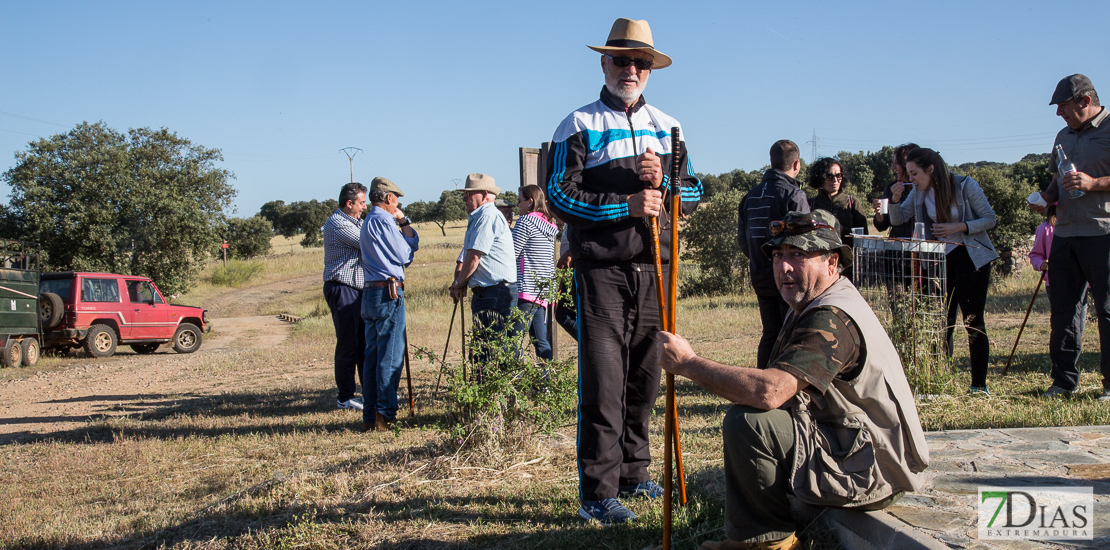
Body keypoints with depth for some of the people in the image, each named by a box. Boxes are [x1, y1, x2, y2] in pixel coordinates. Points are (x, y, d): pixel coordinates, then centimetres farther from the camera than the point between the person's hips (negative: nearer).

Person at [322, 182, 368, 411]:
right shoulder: (337, 224, -13)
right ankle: (345, 397, 3)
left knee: (365, 342, 12)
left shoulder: (354, 222, 20)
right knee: (348, 344, -5)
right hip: (341, 290, -10)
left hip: (358, 289, 10)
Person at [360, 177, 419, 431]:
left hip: (371, 293, 10)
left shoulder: (368, 221, 20)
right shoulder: (383, 220, -11)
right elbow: (405, 256, -8)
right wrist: (403, 222, 2)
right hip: (388, 292, -10)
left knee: (373, 354, 11)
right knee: (390, 355, -7)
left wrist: (403, 222, 9)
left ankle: (370, 415, 14)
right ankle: (384, 415, -8)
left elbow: (413, 244, 19)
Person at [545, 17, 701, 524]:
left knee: (644, 379, 10)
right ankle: (598, 492, -1)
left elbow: (694, 194, 13)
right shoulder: (578, 126, 2)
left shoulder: (668, 127, 15)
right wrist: (626, 205, -16)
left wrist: (661, 181, -8)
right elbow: (559, 196, -7)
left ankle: (634, 475, 23)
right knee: (602, 383, -6)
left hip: (654, 269, 5)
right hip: (601, 269, -4)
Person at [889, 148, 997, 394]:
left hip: (972, 258, -5)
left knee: (973, 321, -4)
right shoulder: (919, 193, 2)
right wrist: (896, 199, -9)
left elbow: (990, 219, -8)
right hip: (941, 260, 5)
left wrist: (958, 227, -20)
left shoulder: (966, 186, -12)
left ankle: (979, 384, 3)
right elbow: (897, 219, 11)